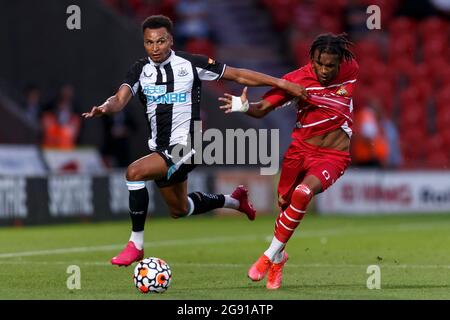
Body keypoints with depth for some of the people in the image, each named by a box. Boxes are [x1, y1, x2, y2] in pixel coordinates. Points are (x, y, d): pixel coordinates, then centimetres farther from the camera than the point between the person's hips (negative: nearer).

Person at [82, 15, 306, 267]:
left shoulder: (191, 64, -10)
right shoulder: (140, 71, 0)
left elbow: (238, 75, -4)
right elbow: (120, 99, -14)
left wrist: (282, 83, -9)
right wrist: (105, 108, -39)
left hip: (185, 144, -7)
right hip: (161, 148, 7)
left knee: (135, 172, -28)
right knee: (179, 210, 24)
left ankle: (136, 244, -16)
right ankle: (235, 201, 51)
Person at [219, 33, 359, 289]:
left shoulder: (351, 71, -8)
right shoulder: (297, 78, -13)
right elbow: (262, 109, -13)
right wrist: (245, 107, -35)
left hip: (334, 156, -1)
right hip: (301, 150, 2)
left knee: (303, 192, -27)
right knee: (285, 203, 8)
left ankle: (271, 256, -14)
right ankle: (279, 258, 38)